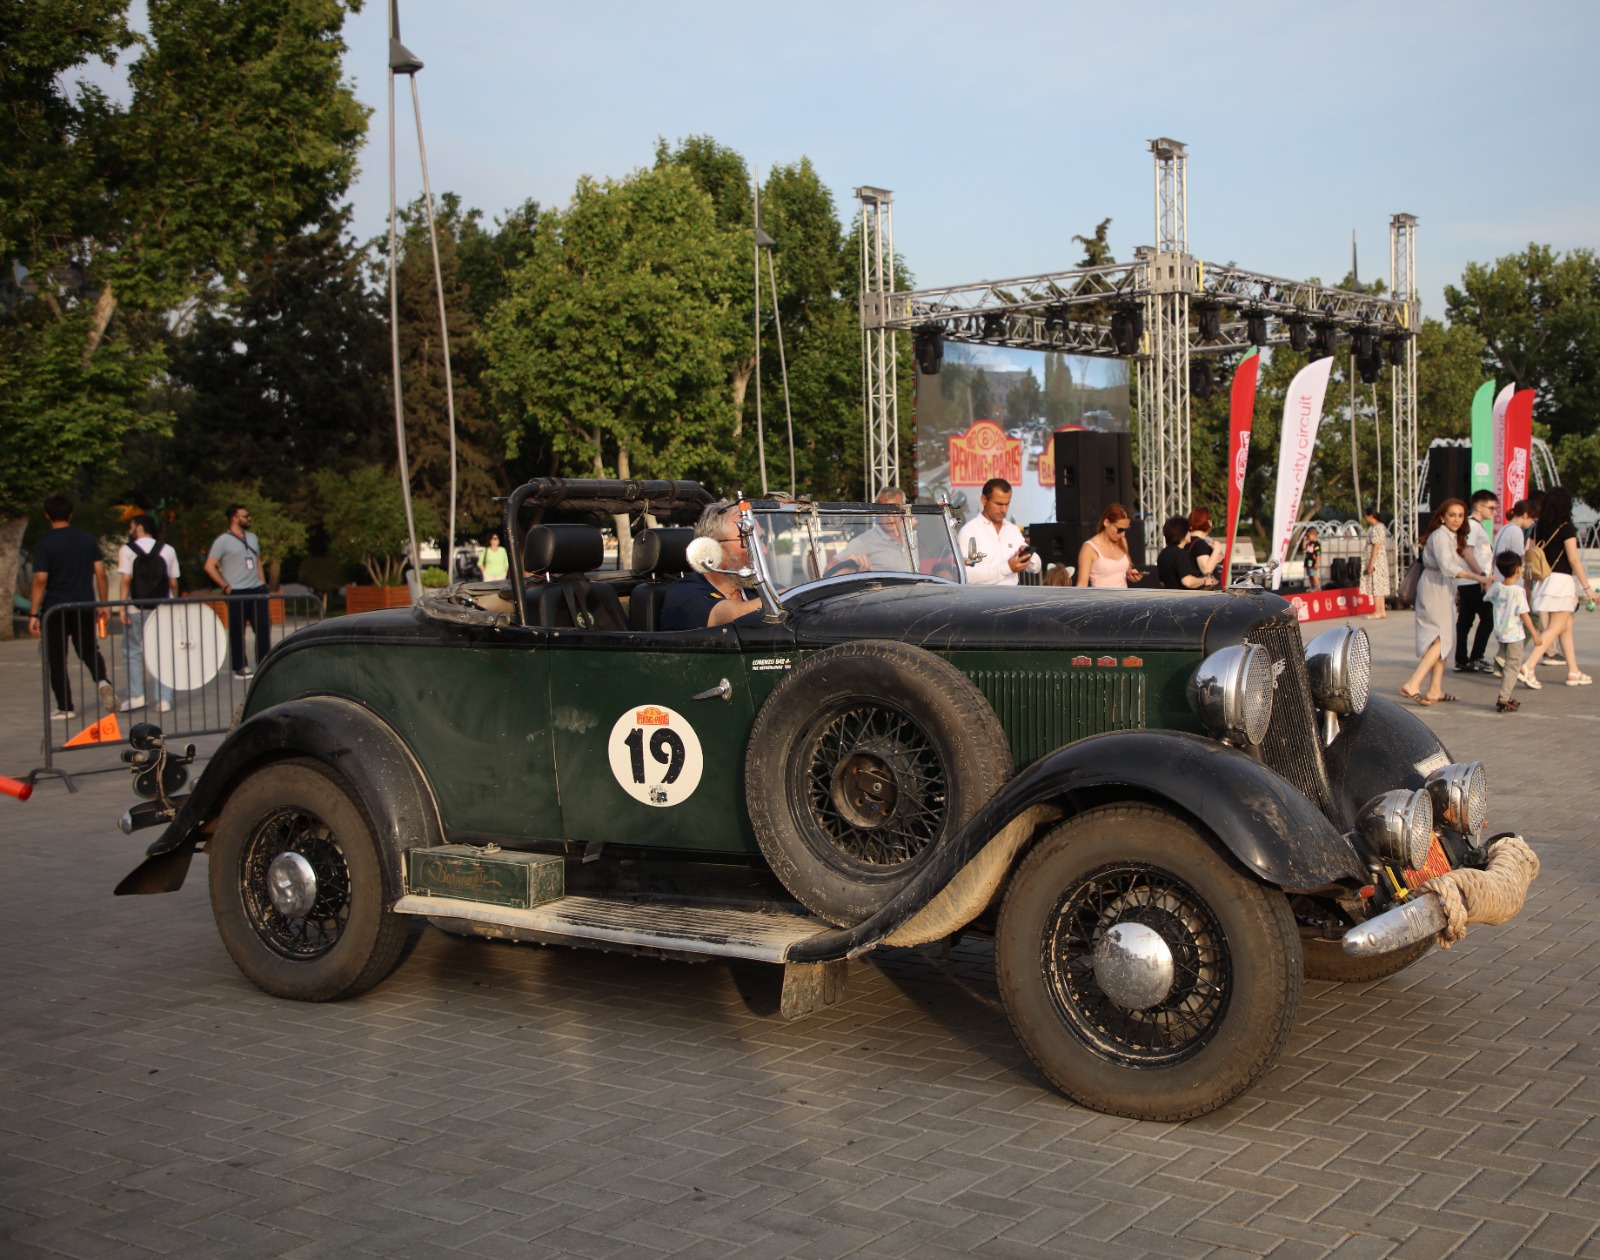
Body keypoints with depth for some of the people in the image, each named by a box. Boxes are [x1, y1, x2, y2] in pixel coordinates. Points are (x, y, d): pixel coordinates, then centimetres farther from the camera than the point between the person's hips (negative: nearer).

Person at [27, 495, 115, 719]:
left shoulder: (44, 544, -8)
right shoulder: (87, 538, 3)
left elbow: (40, 580, -14)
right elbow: (101, 574, 1)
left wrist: (33, 614, -11)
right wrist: (103, 604, 9)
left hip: (55, 609, -3)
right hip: (85, 607, 3)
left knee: (57, 659, 7)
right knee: (89, 650, 17)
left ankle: (65, 707, 9)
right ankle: (102, 679, -12)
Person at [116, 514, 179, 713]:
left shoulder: (127, 550, 0)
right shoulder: (168, 551, 6)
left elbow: (126, 580, -9)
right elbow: (173, 582, 3)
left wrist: (122, 607, -10)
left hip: (136, 609, -2)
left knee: (132, 651, 11)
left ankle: (136, 696, 3)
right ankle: (164, 699, 1)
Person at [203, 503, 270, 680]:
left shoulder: (252, 538, 15)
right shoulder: (223, 540, -7)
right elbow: (209, 567, -10)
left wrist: (262, 583, 13)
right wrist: (226, 586, -11)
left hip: (257, 590, 6)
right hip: (237, 593, -6)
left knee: (264, 627, 6)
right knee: (237, 631, 0)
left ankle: (264, 664, 15)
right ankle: (240, 668, 8)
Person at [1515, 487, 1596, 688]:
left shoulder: (1538, 528, 7)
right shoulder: (1566, 528, -11)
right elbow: (1573, 560, -14)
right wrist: (1587, 586, -11)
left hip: (1545, 580, 7)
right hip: (1562, 579, -7)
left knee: (1567, 626, 15)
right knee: (1556, 628, -7)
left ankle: (1573, 672, 18)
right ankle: (1528, 667, -20)